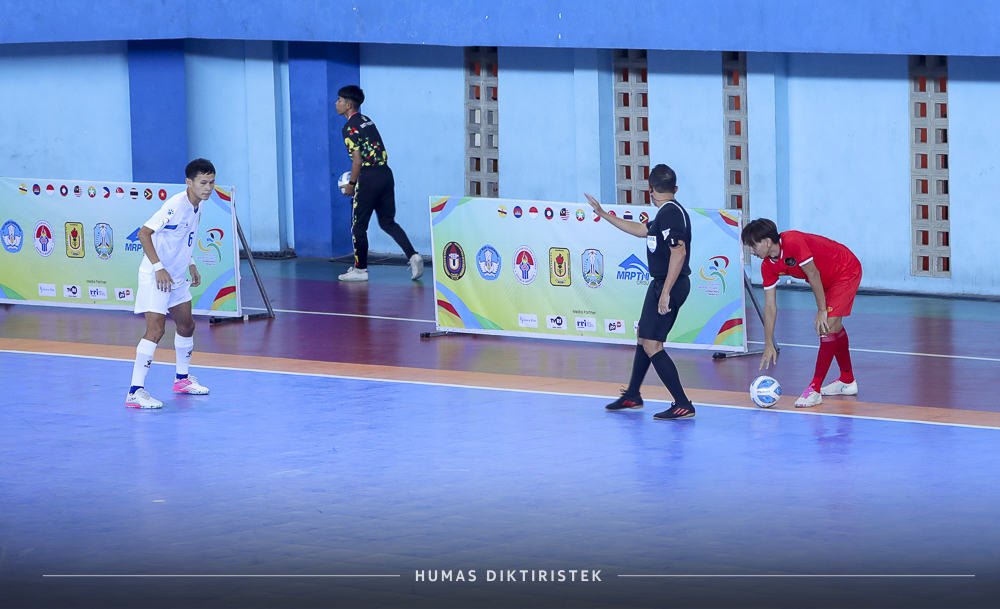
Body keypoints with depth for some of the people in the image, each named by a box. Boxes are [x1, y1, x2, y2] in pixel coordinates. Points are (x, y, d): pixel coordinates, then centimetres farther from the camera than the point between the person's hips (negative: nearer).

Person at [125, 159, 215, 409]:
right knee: (155, 330, -17)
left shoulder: (198, 206, 4)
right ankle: (135, 392, -18)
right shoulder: (176, 205, -24)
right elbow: (144, 233, -26)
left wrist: (190, 264, 16)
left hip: (176, 277, 9)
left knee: (187, 325, 19)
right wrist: (158, 267, -28)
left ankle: (182, 378, 39)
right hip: (155, 275, -9)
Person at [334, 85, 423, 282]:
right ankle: (413, 255, -3)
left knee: (358, 225, 5)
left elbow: (358, 160, -15)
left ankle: (360, 269, 11)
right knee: (387, 222, 13)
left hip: (369, 177, -8)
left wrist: (351, 184, -4)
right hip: (386, 173, 8)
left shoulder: (350, 127, -10)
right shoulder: (367, 121, 16)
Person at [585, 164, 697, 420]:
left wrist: (665, 292, -28)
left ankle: (683, 404, -14)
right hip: (661, 284, 11)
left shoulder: (670, 213, -18)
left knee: (651, 344, -12)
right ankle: (632, 396, 38)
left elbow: (679, 252, -27)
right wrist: (604, 215, 36)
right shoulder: (669, 212, 14)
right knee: (644, 337, 23)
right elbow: (642, 230, 30)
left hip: (668, 285, -11)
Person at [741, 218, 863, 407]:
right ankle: (847, 381, 36)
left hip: (847, 270, -9)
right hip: (828, 280, 9)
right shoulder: (768, 266, -8)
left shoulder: (793, 243, -34)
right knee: (833, 326, 19)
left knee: (828, 325, -16)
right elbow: (770, 305, -4)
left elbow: (813, 274, -26)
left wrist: (822, 310, -17)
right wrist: (769, 345, -4)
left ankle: (815, 389, -17)